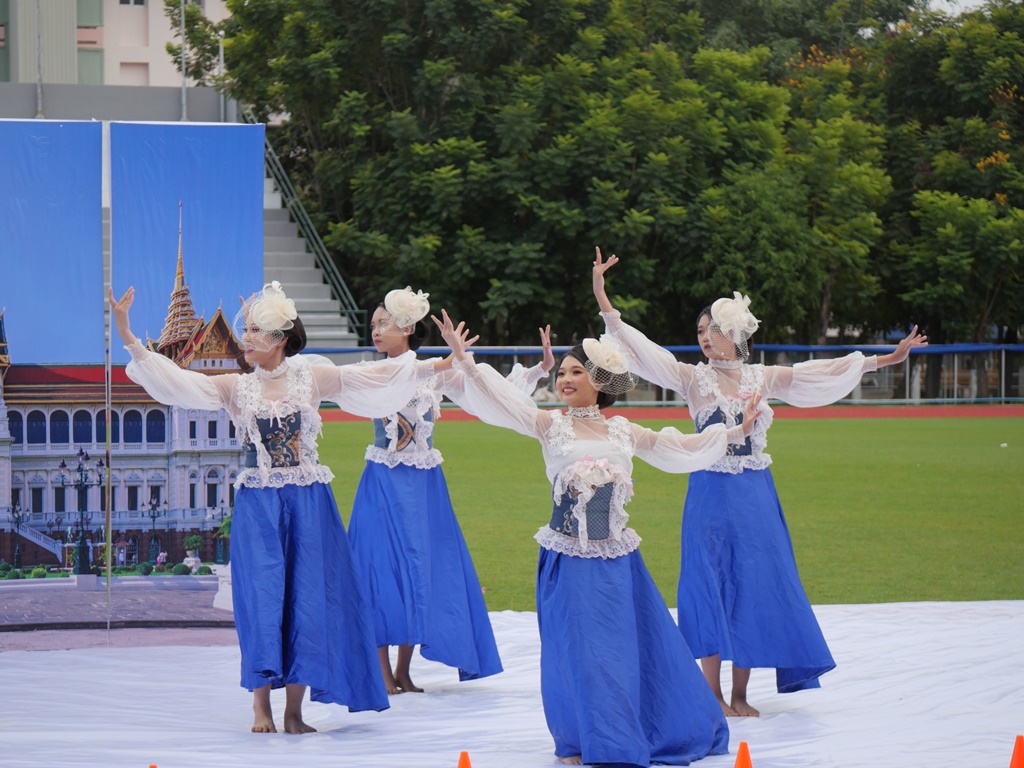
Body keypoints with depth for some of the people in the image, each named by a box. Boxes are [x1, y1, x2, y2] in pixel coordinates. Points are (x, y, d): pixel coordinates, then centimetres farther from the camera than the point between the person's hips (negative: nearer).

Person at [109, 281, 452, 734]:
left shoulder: (312, 378, 4)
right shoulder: (235, 388, 4)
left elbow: (376, 375, 6)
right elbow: (176, 381, -4)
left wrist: (441, 365, 5)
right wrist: (128, 337, -14)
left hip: (308, 502, 0)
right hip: (257, 506, 0)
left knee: (307, 598, -1)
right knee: (262, 597, -6)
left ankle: (295, 710, 6)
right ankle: (261, 707, 1)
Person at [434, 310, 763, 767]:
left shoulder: (623, 433, 8)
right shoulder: (549, 426, -1)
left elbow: (681, 448, 19)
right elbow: (499, 401, -13)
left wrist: (736, 432, 21)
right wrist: (465, 361, -27)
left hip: (617, 558, 3)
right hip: (569, 559, -3)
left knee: (640, 645, 9)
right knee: (577, 651, 0)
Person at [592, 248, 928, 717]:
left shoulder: (764, 379, 6)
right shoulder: (693, 379, -2)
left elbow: (827, 372, 12)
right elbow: (639, 349, -11)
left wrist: (883, 360, 14)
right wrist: (602, 299, -21)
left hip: (755, 496, 3)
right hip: (710, 496, -3)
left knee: (753, 589, 4)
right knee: (711, 589, -1)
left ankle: (740, 695, 12)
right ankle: (714, 695, 7)